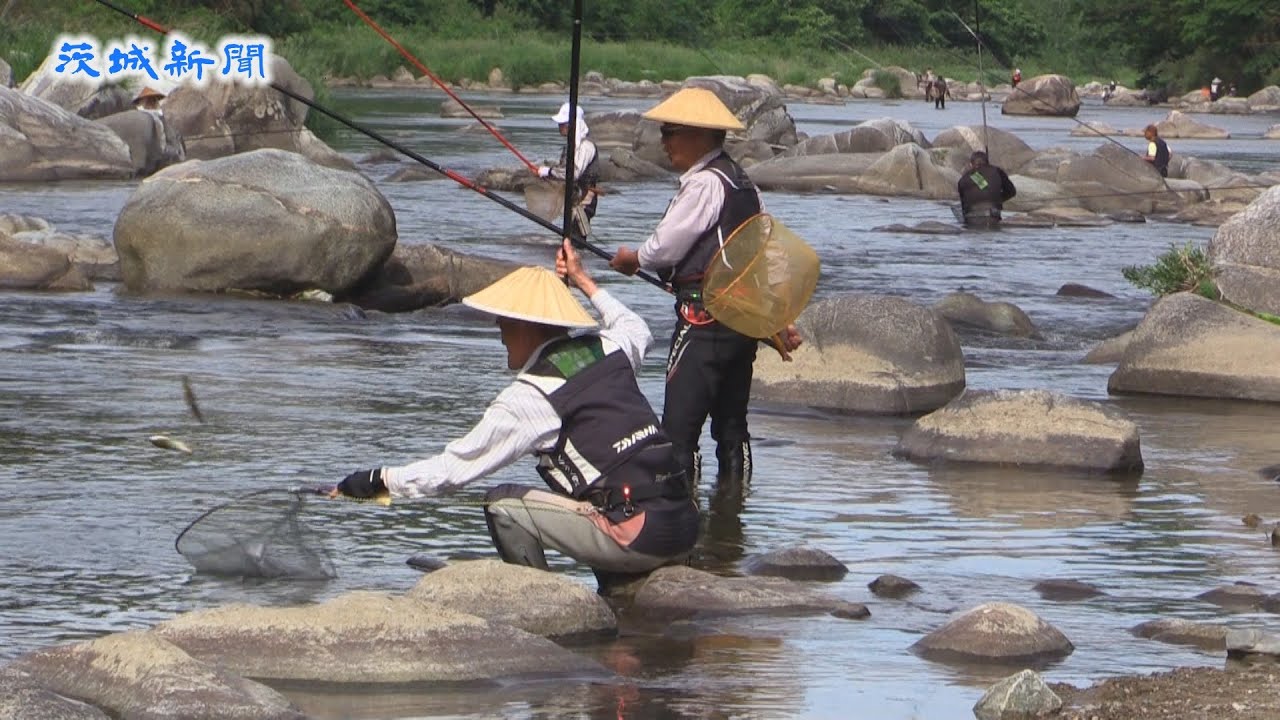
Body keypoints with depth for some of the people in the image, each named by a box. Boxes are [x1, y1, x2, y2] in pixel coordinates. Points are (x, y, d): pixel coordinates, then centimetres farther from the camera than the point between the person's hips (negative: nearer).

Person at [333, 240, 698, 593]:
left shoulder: (529, 397, -5)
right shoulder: (606, 350, 13)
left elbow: (456, 465, -2)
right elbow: (637, 330, 40)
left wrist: (380, 480, 8)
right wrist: (584, 281, 49)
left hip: (635, 539, -7)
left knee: (503, 504, 0)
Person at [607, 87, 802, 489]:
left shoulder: (704, 183, -12)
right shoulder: (743, 183, 18)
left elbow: (665, 246, -11)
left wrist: (631, 260, 10)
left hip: (704, 320, -10)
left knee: (680, 427, -11)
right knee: (731, 424, 14)